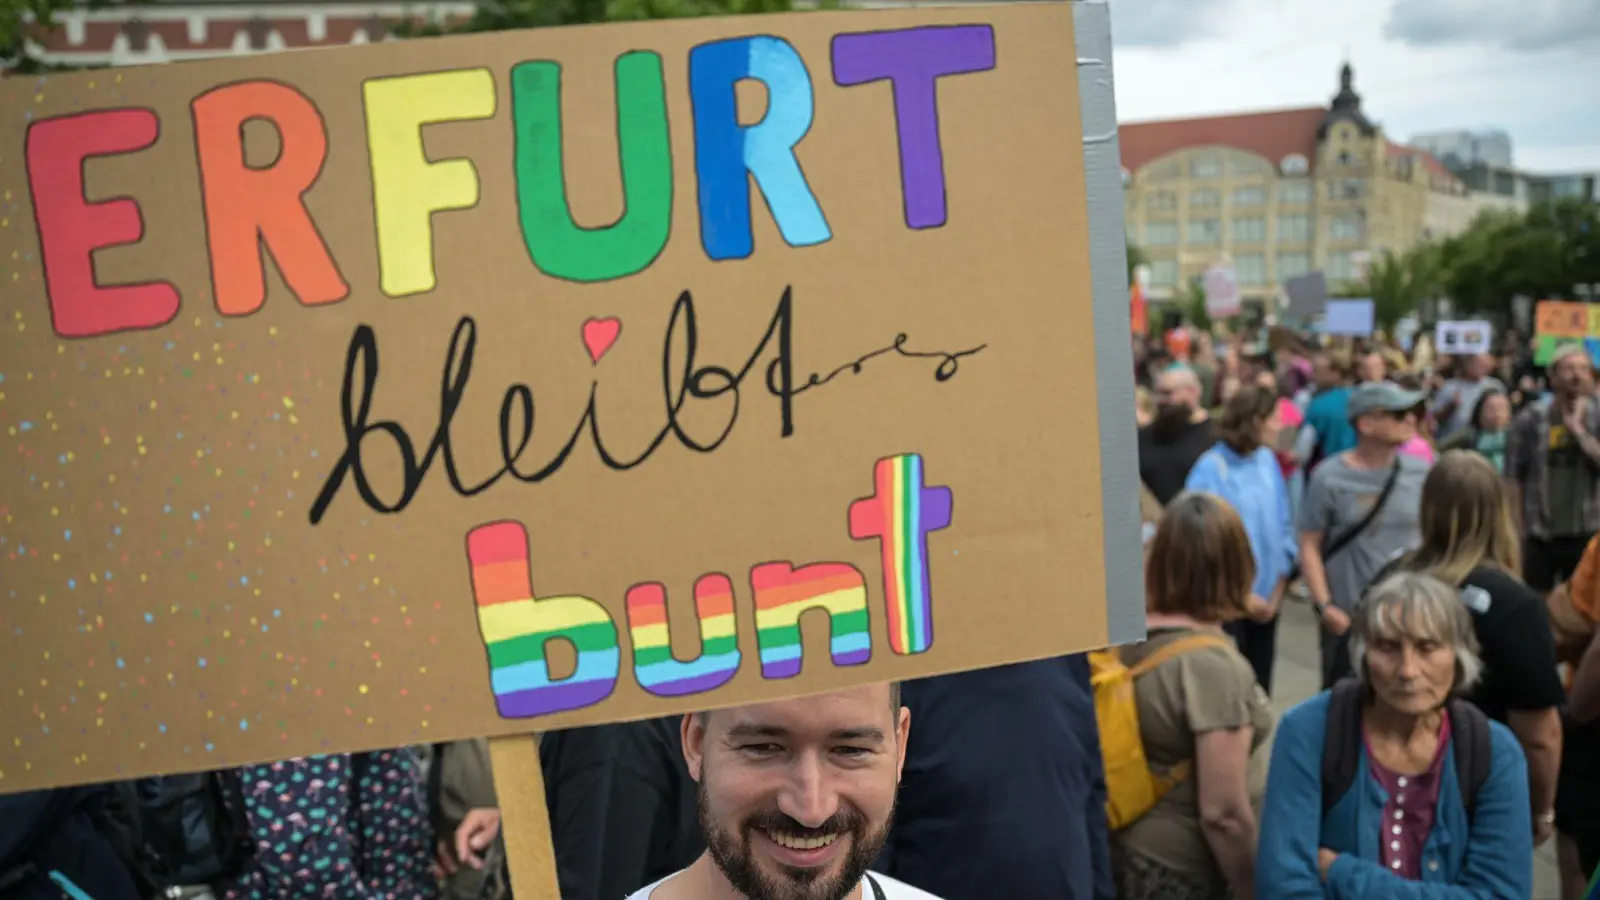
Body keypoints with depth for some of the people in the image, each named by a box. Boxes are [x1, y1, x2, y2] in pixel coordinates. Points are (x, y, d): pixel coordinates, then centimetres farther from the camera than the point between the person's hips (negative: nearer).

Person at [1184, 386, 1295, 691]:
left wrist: (1277, 591, 1)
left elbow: (1283, 526, 8)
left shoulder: (1268, 461, 1)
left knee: (1260, 686, 15)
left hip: (1265, 600, 5)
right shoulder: (1210, 470, -17)